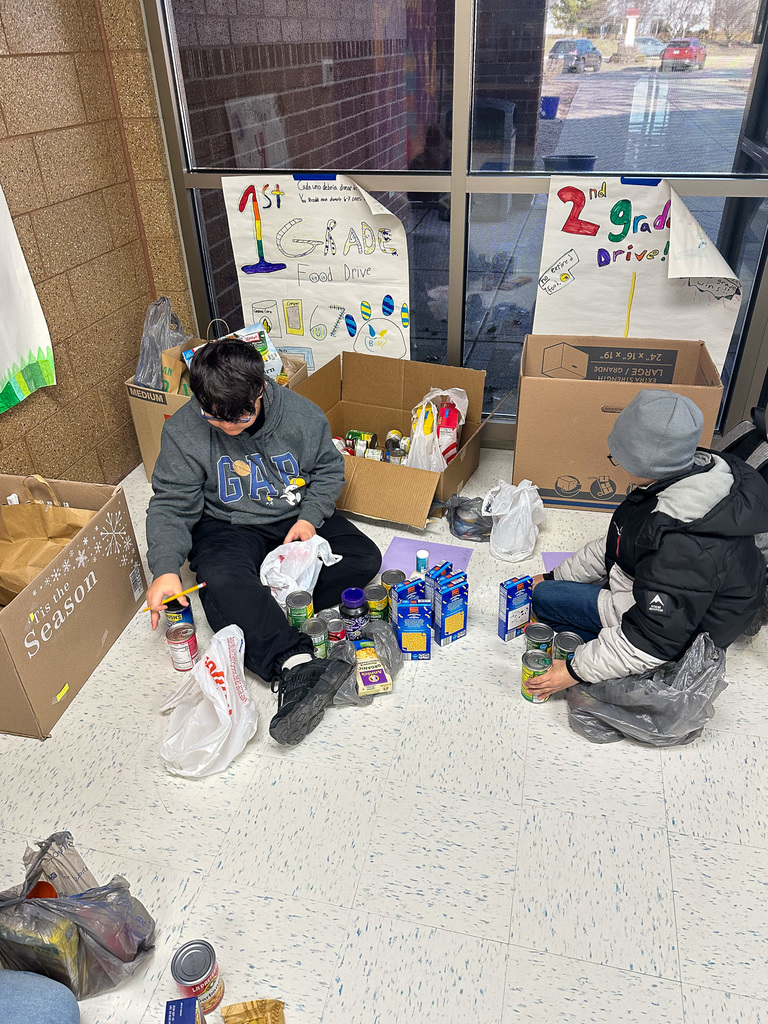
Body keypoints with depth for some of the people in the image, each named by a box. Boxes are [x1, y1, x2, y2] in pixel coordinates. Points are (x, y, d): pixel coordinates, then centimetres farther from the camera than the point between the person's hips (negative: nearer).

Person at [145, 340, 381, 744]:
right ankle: (295, 666, -45)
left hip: (298, 518, 3)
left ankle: (264, 616, -25)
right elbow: (171, 505, -10)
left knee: (364, 559, -18)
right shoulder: (183, 431, -15)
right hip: (227, 527, -2)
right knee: (223, 584, -35)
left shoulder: (300, 414, -13)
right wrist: (165, 569, -26)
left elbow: (328, 469, 3)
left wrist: (310, 518, -14)